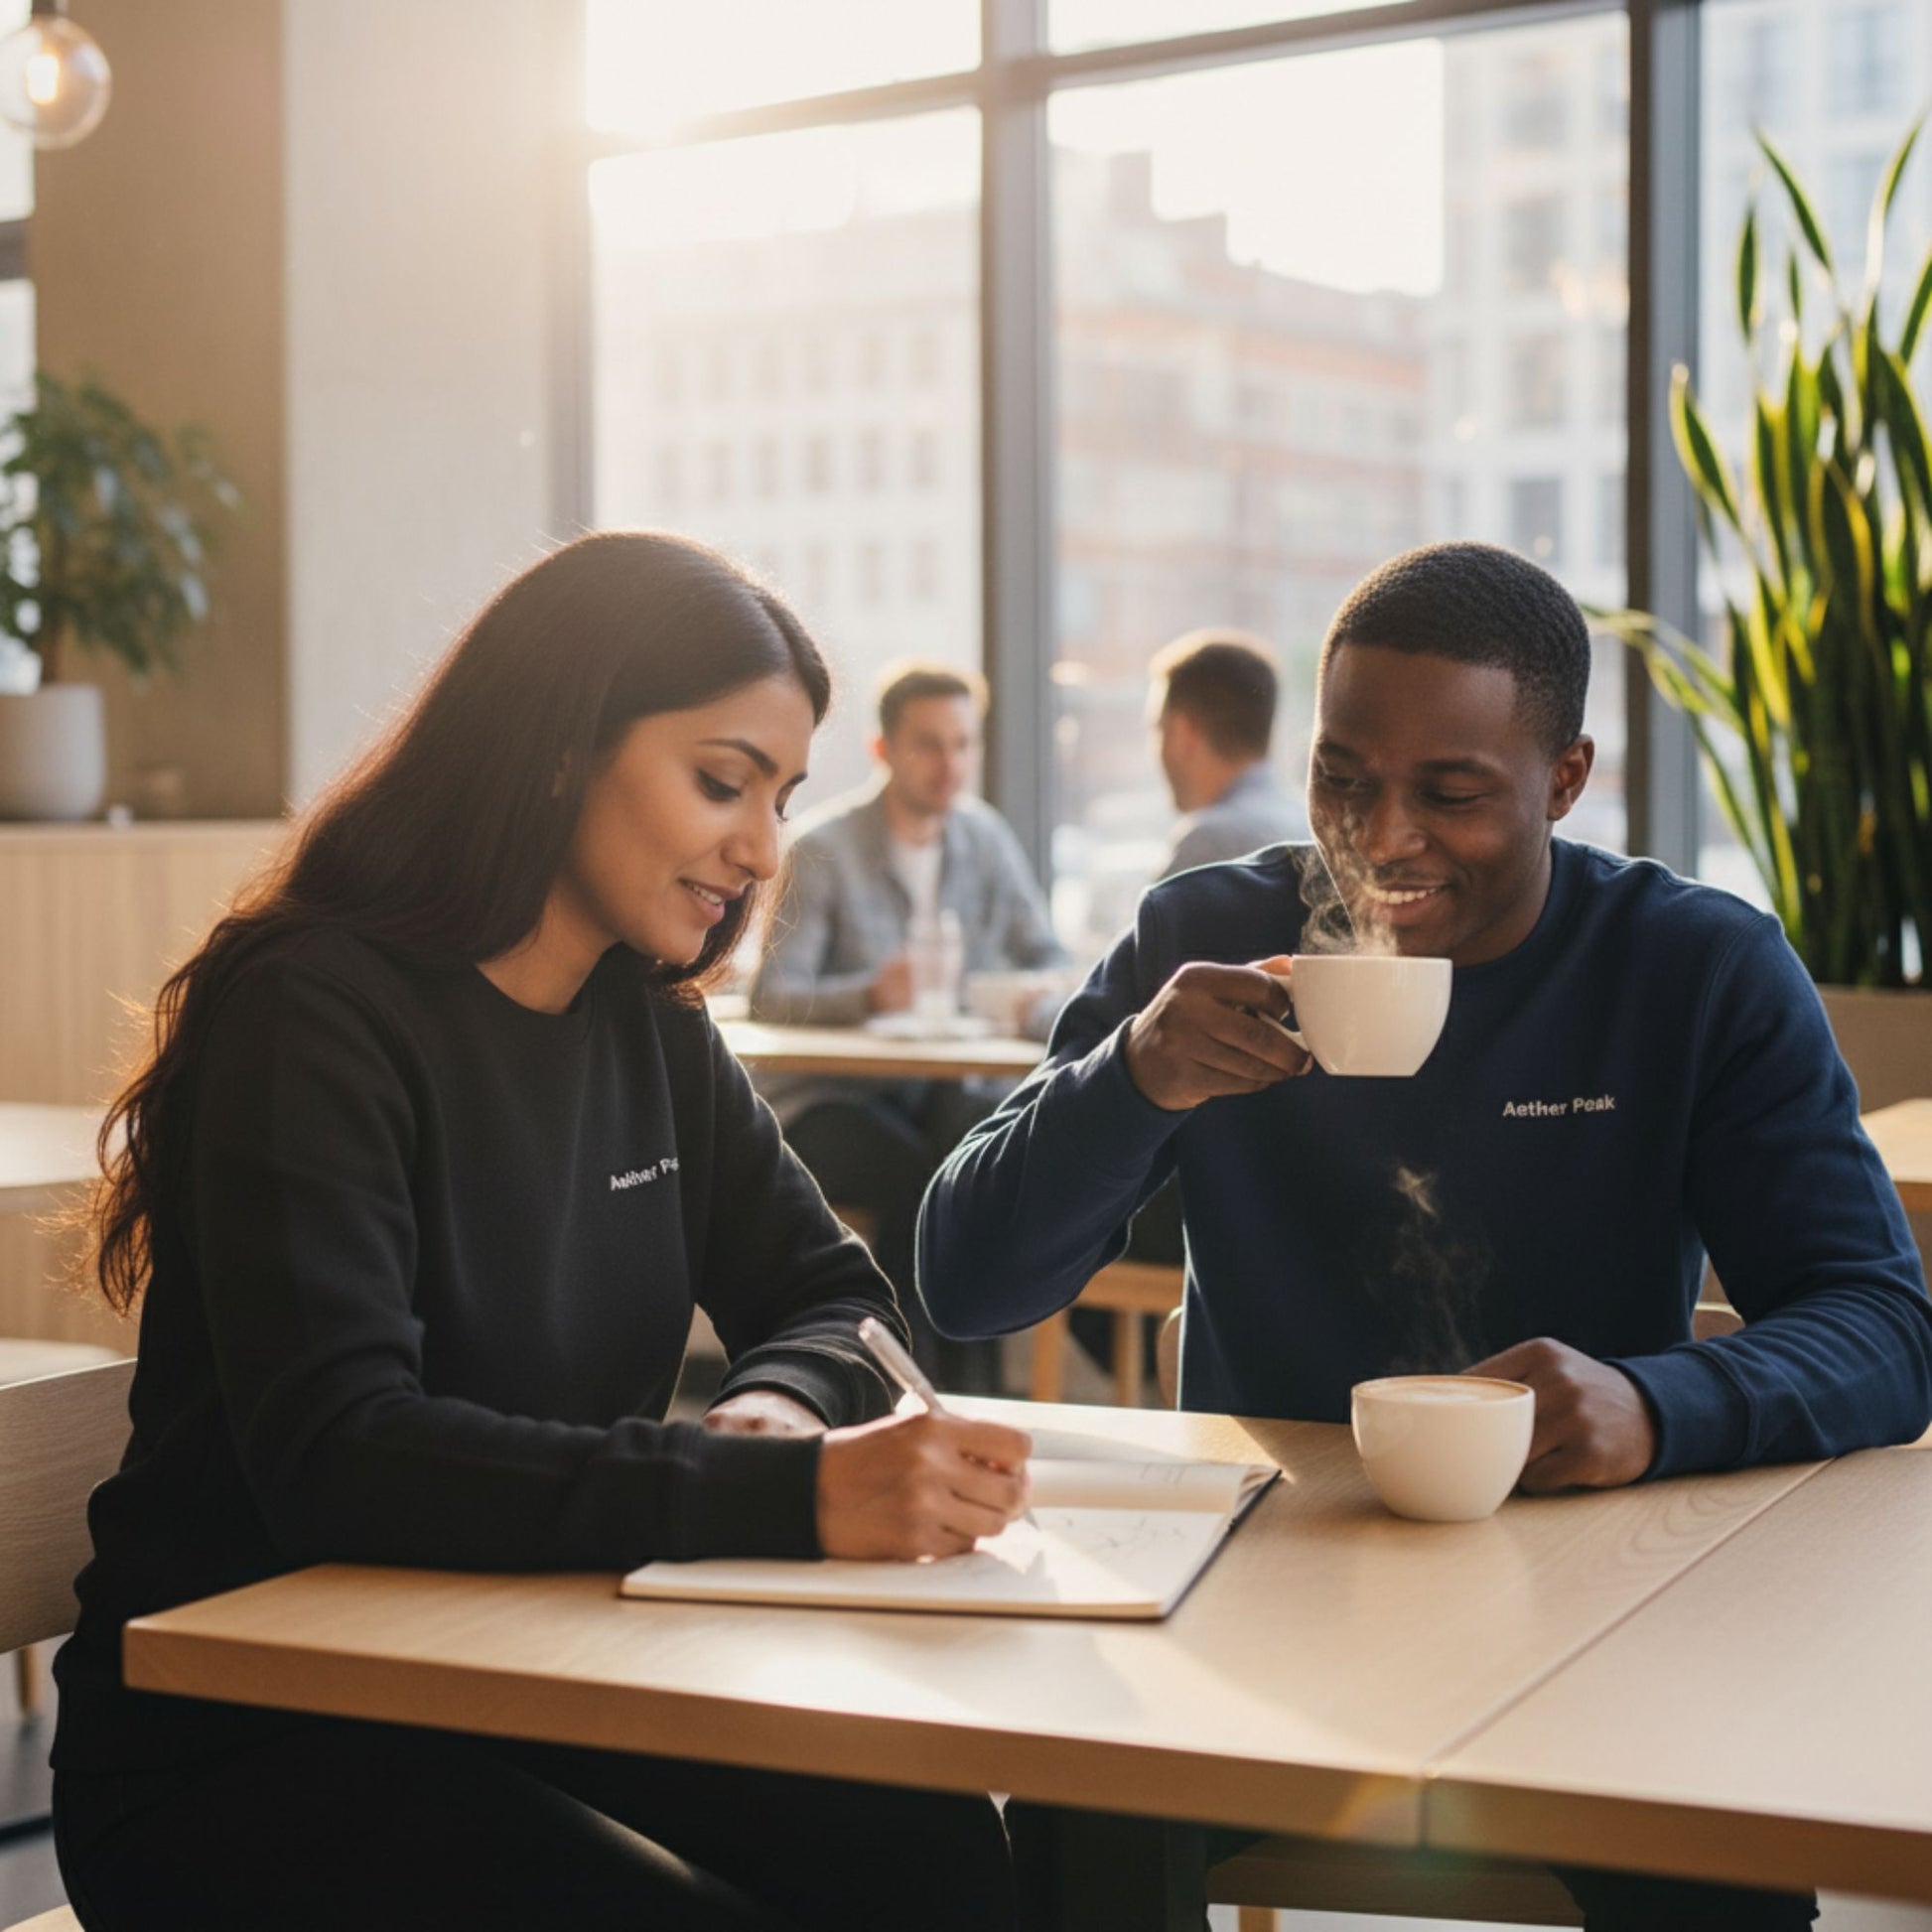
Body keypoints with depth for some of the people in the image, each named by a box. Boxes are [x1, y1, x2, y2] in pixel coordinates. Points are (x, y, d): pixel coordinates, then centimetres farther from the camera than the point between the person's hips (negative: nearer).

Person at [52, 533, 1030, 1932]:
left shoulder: (649, 1027, 6)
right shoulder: (315, 1016, -17)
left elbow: (834, 1296, 12)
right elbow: (332, 1459, -29)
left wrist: (783, 1405, -14)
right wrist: (792, 1495, -38)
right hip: (235, 1751, -6)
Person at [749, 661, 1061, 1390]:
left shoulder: (986, 838, 8)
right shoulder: (825, 849, -9)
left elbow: (1046, 960, 10)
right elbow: (771, 995, -17)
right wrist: (869, 992, -36)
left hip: (942, 1089, 4)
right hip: (826, 1098, -4)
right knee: (919, 1175, -34)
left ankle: (970, 1381, -22)